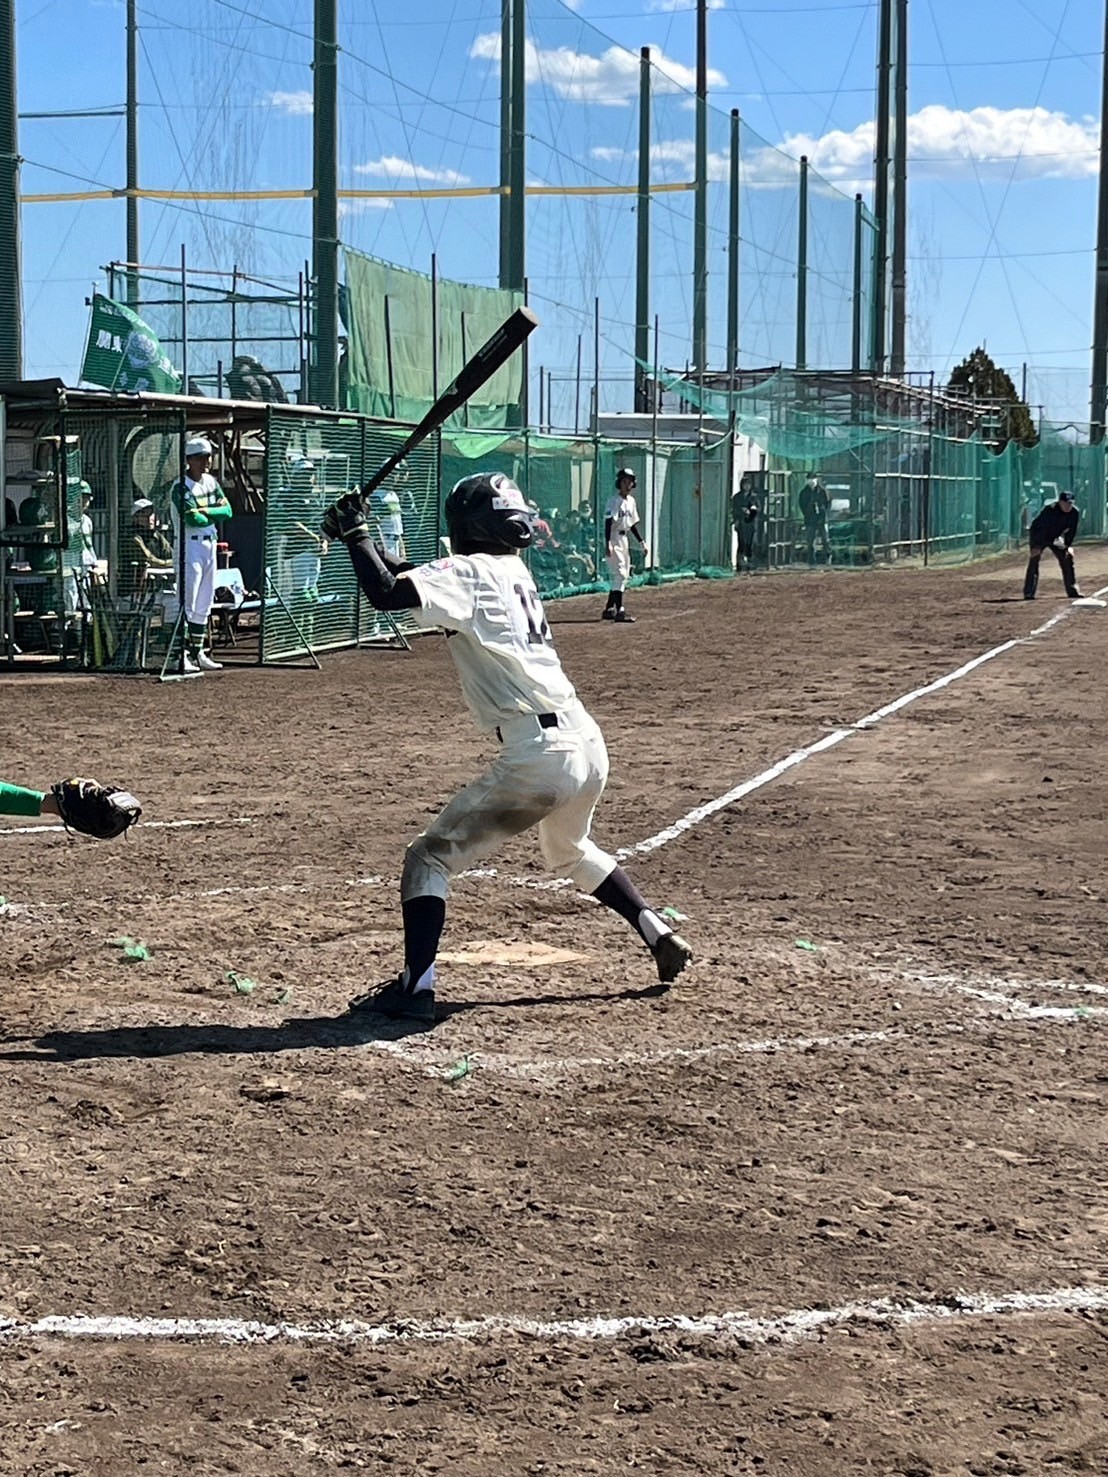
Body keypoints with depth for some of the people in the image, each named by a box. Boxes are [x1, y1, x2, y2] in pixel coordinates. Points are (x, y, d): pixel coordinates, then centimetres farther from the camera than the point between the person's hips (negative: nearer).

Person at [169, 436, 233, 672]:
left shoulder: (211, 482, 12)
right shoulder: (182, 487, -12)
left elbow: (227, 510, 3)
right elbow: (193, 519, -21)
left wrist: (205, 511, -11)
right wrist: (214, 515, -5)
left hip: (210, 545, 8)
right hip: (190, 545, -8)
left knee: (204, 604, 11)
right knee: (186, 603, -10)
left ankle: (197, 653, 18)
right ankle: (181, 655, -9)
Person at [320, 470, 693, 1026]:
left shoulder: (471, 573, -7)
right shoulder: (513, 570, 17)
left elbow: (387, 594, -18)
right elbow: (419, 581, 26)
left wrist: (356, 532, -5)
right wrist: (366, 541, 17)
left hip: (538, 756, -8)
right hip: (589, 746, 8)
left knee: (430, 857, 1)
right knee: (570, 851, 36)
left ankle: (415, 986, -9)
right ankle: (660, 935, 32)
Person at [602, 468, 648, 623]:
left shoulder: (631, 501, 11)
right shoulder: (614, 500, -13)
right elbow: (608, 522, -20)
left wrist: (642, 542, 15)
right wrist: (607, 543, -28)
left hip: (624, 539, 9)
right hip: (614, 539, -9)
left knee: (623, 575, 10)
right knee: (619, 574, -13)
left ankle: (609, 610, 16)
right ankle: (619, 611, -13)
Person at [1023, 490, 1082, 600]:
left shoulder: (1075, 512, -16)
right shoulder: (1050, 510, -33)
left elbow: (1072, 530, -7)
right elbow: (1043, 529, -38)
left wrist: (1067, 546, -12)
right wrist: (1037, 546, -44)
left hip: (1055, 538, 6)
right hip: (1037, 534, -6)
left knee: (1067, 558, 3)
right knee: (1034, 559, -18)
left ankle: (1073, 591, 14)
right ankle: (1028, 593, -21)